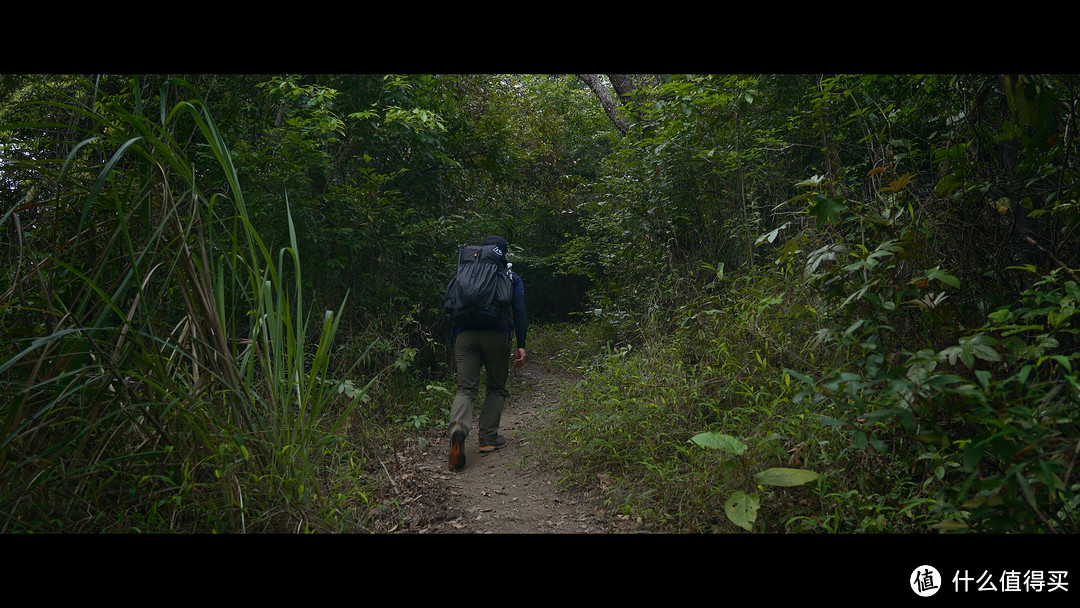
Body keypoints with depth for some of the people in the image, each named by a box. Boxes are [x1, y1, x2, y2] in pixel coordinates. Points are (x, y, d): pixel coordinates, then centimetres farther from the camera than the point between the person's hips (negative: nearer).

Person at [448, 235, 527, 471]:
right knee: (496, 388, 15)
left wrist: (455, 342, 20)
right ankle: (488, 438, 8)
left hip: (466, 335, 2)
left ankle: (458, 426, -31)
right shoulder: (511, 278, 13)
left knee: (465, 388, -2)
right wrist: (521, 345, 4)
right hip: (497, 336, -2)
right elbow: (519, 312, 3)